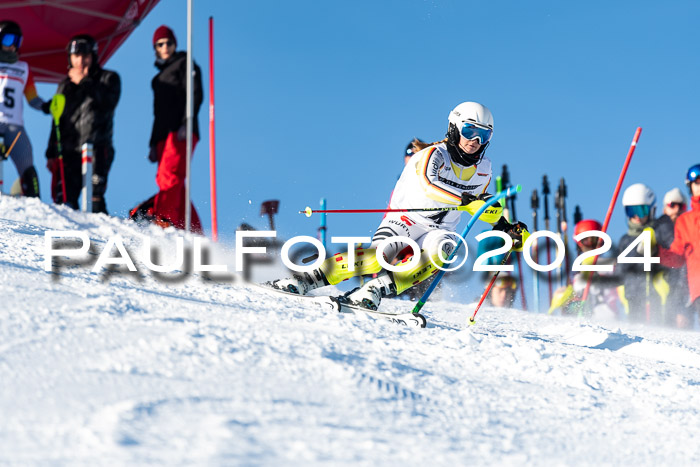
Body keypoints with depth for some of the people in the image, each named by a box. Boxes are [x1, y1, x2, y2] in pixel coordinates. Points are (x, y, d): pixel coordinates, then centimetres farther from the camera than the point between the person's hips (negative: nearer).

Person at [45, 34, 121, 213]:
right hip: (69, 151, 4)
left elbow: (108, 104, -10)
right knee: (63, 200, -6)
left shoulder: (108, 79, 10)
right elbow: (57, 121, 24)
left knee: (94, 197, -19)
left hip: (96, 149, -4)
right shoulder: (65, 86, 23)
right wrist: (51, 153, 17)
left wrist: (84, 82, -7)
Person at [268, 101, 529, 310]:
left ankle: (378, 288, -35)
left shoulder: (483, 169, 9)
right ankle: (308, 279, -18)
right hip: (405, 218, -4)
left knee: (440, 249, -33)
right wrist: (465, 200, -43)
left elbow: (482, 204, 28)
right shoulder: (434, 155, -12)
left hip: (438, 229, 4)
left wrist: (505, 227, 15)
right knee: (380, 255, -30)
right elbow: (428, 184, -34)